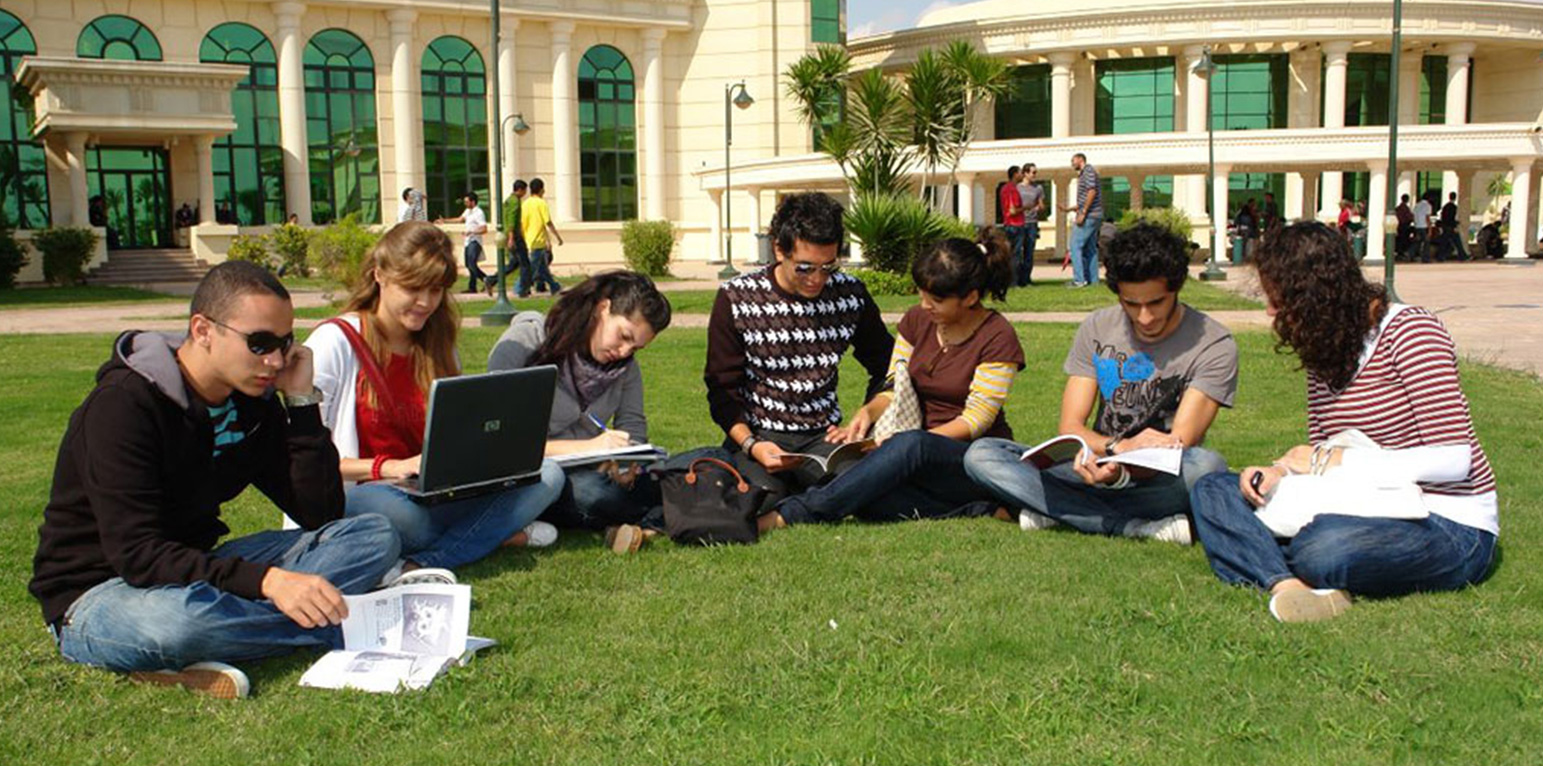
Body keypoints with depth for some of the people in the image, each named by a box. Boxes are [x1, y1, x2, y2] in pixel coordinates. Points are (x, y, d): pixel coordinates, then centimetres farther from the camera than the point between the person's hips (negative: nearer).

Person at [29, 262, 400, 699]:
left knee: (374, 537, -9)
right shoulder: (123, 405, -20)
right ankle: (345, 629, -21)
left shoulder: (253, 404, 1)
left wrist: (302, 402, -10)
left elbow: (321, 516, -2)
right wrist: (266, 580, -40)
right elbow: (136, 555, -29)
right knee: (181, 615, -44)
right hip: (99, 594, -7)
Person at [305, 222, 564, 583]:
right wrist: (387, 468, -22)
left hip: (428, 497, 7)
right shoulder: (335, 342, -5)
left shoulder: (437, 347, 13)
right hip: (355, 496, -6)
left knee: (546, 475, -16)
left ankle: (417, 566, -28)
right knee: (398, 511, -43)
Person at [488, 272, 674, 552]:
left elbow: (634, 427, 3)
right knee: (593, 492, -37)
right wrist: (584, 447, -27)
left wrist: (627, 463, -21)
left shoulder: (624, 365, 8)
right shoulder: (522, 345, -11)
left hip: (588, 473, 5)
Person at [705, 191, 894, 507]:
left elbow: (885, 369, 16)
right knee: (763, 497, -33)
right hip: (756, 433, -2)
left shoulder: (851, 294, 2)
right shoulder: (736, 298, -5)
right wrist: (752, 445, -20)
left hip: (822, 435, 2)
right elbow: (722, 390, -4)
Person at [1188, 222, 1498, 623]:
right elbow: (1318, 453, 13)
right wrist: (1278, 472, -11)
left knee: (1322, 548, -40)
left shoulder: (1410, 331, -13)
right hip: (1370, 510, 8)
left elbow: (1454, 458, -18)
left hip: (1449, 528, -8)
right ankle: (1286, 585, -34)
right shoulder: (1323, 351, 10)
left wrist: (1335, 460, -17)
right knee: (1213, 491, -10)